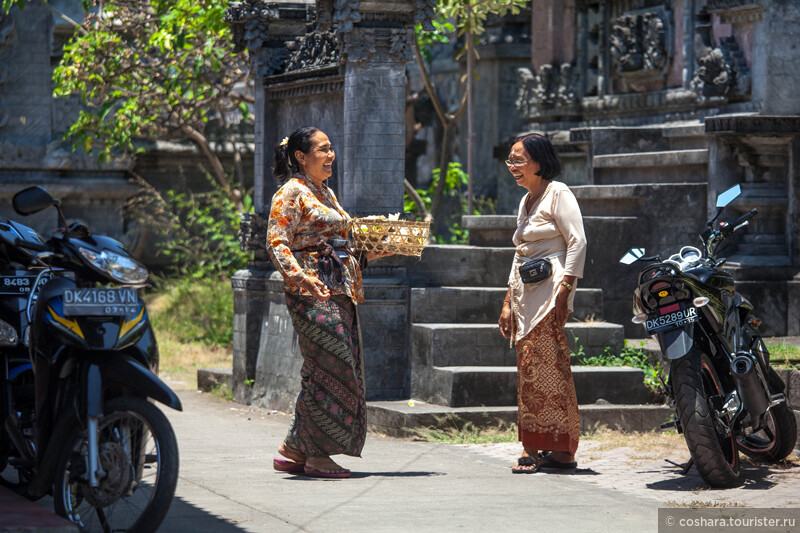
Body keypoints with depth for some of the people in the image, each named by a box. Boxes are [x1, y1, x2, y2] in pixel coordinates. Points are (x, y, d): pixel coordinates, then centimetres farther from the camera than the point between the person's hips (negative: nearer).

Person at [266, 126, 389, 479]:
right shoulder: (292, 193, -6)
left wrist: (373, 252, 16)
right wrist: (300, 277, -28)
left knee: (330, 371, 6)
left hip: (339, 293, 9)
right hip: (312, 292, -9)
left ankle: (294, 451, 11)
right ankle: (316, 455, -5)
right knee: (329, 368, -11)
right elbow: (276, 244, -14)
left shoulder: (326, 194, 22)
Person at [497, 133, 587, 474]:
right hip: (525, 293, 9)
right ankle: (534, 449, 4)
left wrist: (564, 291, -19)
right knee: (529, 370, 3)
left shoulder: (558, 194, -4)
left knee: (543, 367, -13)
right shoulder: (526, 202, 22)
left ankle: (559, 449, -12)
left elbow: (578, 242, -12)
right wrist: (508, 302, 20)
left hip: (550, 291, -9)